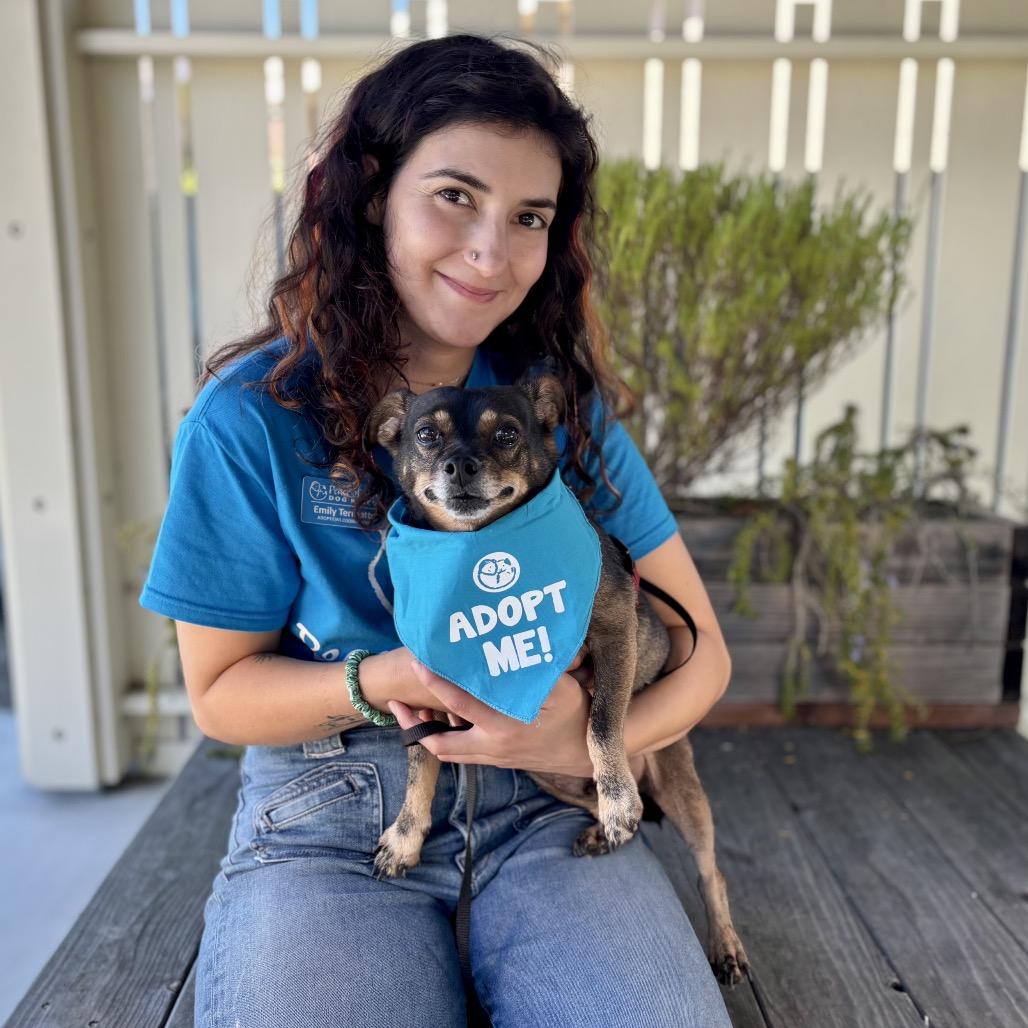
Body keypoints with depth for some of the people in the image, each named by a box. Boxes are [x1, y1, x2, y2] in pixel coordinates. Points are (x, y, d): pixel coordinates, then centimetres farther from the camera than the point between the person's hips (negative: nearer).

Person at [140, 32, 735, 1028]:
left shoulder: (562, 397, -2)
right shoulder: (253, 416, -8)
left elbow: (697, 647, 1)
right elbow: (220, 689, 0)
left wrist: (589, 743, -19)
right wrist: (383, 679, -19)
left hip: (544, 799, 2)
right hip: (330, 805, -1)